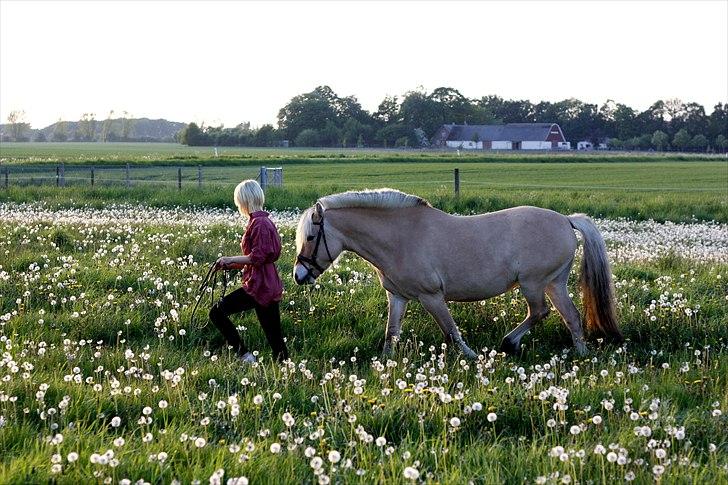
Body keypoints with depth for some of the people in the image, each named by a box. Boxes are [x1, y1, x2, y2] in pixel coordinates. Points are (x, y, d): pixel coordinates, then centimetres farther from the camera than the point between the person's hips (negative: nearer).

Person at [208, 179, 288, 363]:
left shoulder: (259, 223, -15)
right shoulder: (265, 220, 16)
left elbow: (258, 257, -21)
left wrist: (231, 259, -10)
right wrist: (232, 265, 15)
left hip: (258, 286, -10)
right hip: (270, 286, 10)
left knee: (217, 312, -5)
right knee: (275, 337, 10)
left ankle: (244, 354, -7)